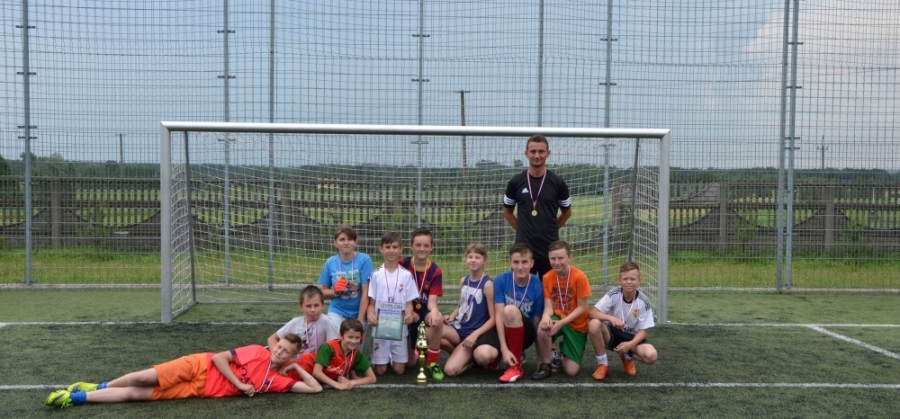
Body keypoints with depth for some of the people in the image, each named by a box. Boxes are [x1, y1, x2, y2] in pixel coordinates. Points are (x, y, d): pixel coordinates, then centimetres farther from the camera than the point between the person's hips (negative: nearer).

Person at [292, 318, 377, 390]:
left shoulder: (357, 354, -11)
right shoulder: (329, 347, -24)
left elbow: (372, 378, -9)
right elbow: (316, 372, -29)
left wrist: (353, 382, -25)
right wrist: (337, 385, -35)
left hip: (324, 380, 7)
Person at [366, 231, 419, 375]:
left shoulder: (406, 275, 0)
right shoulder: (376, 275, 0)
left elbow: (409, 302, 1)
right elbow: (371, 302, 2)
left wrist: (409, 314, -20)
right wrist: (371, 314, -19)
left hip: (400, 328, 0)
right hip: (380, 328, 0)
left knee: (399, 370, 1)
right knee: (380, 370, 0)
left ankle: (393, 357, 33)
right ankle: (385, 357, 32)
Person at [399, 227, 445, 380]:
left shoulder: (435, 271, -9)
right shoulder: (402, 266, -11)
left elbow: (432, 301, -17)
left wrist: (434, 310, -41)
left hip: (424, 312, 0)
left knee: (437, 319, -38)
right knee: (409, 363, -3)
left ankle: (432, 362, -18)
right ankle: (414, 349, 38)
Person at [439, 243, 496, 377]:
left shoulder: (488, 284, -11)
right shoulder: (463, 281, 8)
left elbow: (493, 318, -10)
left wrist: (475, 334, -20)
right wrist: (452, 316, 0)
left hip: (475, 333, -5)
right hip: (458, 328, 5)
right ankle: (464, 354, -2)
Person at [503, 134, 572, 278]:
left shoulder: (557, 183, -1)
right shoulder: (516, 182, 0)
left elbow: (567, 212, 12)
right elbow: (507, 212, 13)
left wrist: (550, 229, 6)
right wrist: (523, 229, 5)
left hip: (550, 248, 0)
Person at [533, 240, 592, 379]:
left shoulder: (579, 277, -18)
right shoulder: (547, 278, -7)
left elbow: (581, 308, -14)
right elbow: (548, 307, -9)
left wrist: (561, 323, -25)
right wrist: (546, 317, -34)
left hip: (577, 325, -2)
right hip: (557, 319, 2)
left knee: (571, 371, -10)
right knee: (543, 327, -37)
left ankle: (563, 350, 26)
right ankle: (545, 365, -12)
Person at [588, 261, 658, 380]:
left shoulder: (643, 302, -14)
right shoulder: (614, 294, -16)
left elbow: (643, 330, -11)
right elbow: (592, 313, -23)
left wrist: (631, 344, -30)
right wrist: (610, 318, -41)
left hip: (632, 337, 1)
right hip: (612, 332, -1)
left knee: (651, 355, -29)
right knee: (594, 324, -34)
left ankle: (627, 357, 8)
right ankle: (602, 364, -12)